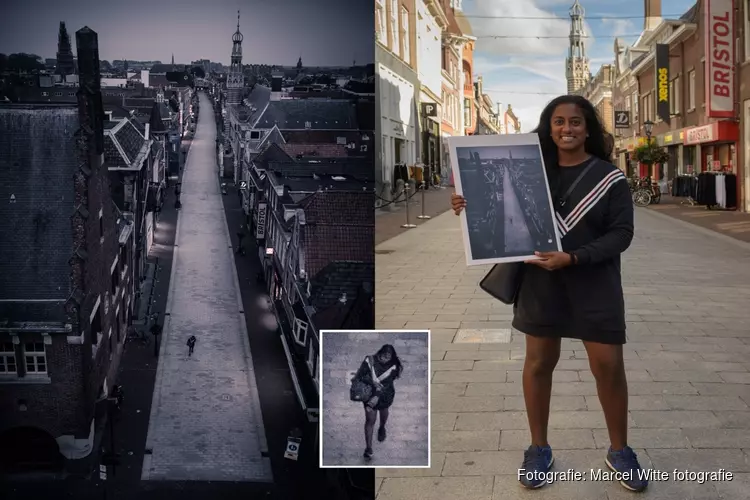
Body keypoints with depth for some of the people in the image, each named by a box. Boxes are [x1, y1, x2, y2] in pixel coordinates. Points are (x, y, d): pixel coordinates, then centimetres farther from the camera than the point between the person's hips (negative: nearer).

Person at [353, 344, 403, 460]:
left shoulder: (393, 367, -21)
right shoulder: (370, 361, -22)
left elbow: (387, 384, -27)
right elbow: (359, 376, -19)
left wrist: (377, 396, -35)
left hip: (385, 395, 2)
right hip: (370, 393, -2)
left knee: (384, 412, 29)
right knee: (370, 420, -2)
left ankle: (382, 428, 62)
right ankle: (368, 448, 4)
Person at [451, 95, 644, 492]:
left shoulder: (609, 177, -3)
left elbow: (621, 233, -8)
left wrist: (573, 258, -20)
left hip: (594, 284, -2)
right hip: (540, 282, 2)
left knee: (609, 366, 1)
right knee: (538, 362, 8)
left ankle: (619, 451, 22)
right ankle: (539, 448, 25)